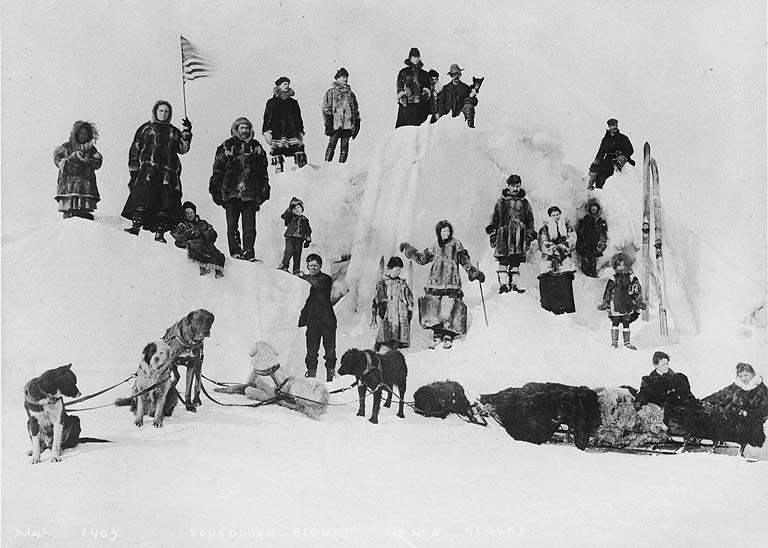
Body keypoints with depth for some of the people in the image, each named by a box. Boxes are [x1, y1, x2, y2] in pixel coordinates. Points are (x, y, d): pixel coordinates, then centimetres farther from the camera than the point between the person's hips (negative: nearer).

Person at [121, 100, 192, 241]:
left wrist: (187, 132, -1)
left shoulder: (174, 132, 24)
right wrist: (134, 170, 3)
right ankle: (136, 225, -25)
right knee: (143, 196, -22)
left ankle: (159, 233, -8)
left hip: (168, 173, 2)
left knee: (166, 205, -8)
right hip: (147, 170, -2)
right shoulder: (146, 128, 17)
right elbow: (135, 150, 13)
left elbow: (183, 149, 11)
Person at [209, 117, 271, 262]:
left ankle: (249, 252, -2)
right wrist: (215, 189, 0)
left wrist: (265, 189, 13)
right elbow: (218, 169, 5)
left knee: (250, 226, -3)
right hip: (231, 193, -1)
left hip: (251, 194, 2)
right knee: (232, 225, -2)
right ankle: (235, 251, 3)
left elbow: (263, 172, 18)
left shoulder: (256, 147, 14)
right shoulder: (227, 147, 5)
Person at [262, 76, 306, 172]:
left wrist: (300, 132, 14)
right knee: (277, 158, -3)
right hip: (277, 134, -2)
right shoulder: (272, 102, 8)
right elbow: (267, 118, 4)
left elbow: (298, 119, 20)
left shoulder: (293, 102, 17)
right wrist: (267, 132, -7)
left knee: (300, 155, -11)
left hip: (292, 133, 2)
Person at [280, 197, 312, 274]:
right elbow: (284, 216, -11)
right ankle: (284, 266, -16)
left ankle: (296, 271, 5)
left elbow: (308, 231, 19)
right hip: (290, 237, -3)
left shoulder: (305, 220, 17)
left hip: (299, 239, 3)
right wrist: (290, 209, -17)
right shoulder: (290, 217, 9)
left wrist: (308, 240, 10)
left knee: (297, 255, 2)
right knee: (289, 252, -22)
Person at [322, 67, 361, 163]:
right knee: (332, 145, -12)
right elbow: (326, 108, 1)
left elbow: (356, 110, 23)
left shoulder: (351, 94, 20)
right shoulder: (331, 92, 7)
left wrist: (357, 123, 14)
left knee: (345, 147, 2)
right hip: (335, 124, -4)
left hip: (348, 125, 4)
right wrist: (328, 122, -10)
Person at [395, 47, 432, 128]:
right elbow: (399, 88, 3)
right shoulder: (404, 72, 9)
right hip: (407, 105, -3)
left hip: (421, 106, 3)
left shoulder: (424, 74, 18)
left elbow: (428, 90, 20)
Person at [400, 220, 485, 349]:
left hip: (451, 282, -3)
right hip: (435, 281, 3)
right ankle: (437, 333, 3)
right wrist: (409, 249, 25)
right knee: (432, 305, -6)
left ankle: (449, 335, -2)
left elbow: (465, 261, 7)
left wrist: (475, 272, -1)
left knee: (448, 307, -11)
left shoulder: (455, 244, 7)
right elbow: (422, 259, 26)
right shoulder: (435, 246, 16)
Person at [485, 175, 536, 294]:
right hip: (504, 234, -2)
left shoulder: (524, 202, 13)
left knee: (516, 261, 3)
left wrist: (529, 236, 11)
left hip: (519, 236, 2)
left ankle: (515, 282, 7)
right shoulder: (501, 201, 6)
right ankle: (503, 283, -10)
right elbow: (495, 218, 7)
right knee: (503, 260, -9)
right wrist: (492, 233, 0)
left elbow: (530, 220, 17)